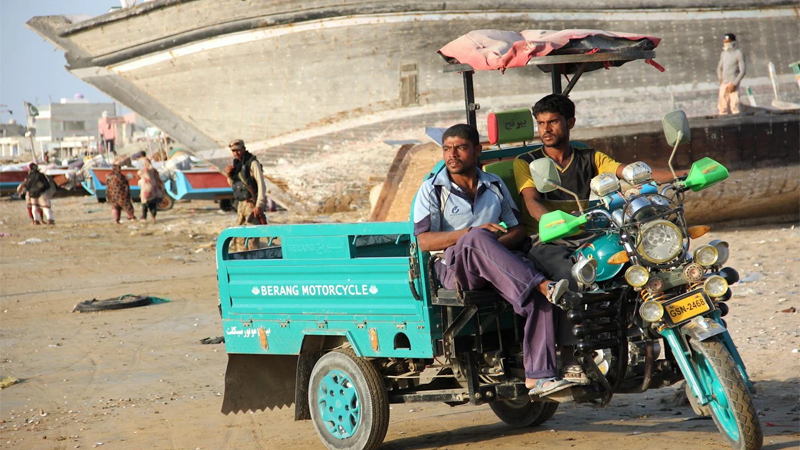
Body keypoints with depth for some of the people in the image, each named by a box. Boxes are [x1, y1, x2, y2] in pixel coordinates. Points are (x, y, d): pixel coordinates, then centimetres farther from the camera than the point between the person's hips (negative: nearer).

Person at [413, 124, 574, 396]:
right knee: (477, 238, -38)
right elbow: (424, 241, -5)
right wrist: (472, 233, -17)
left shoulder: (494, 185, 20)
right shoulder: (432, 190, 8)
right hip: (454, 267, -3)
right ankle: (543, 286, -47)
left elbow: (518, 229, 18)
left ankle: (538, 376, -30)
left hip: (498, 271, 4)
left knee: (539, 299, -26)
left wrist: (497, 245, -6)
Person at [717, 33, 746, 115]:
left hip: (733, 84, -6)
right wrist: (720, 78, 6)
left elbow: (743, 71, -9)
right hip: (723, 84, 6)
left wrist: (734, 83, -14)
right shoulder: (723, 54, 14)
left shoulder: (739, 54, -5)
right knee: (722, 106, 4)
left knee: (734, 105, -10)